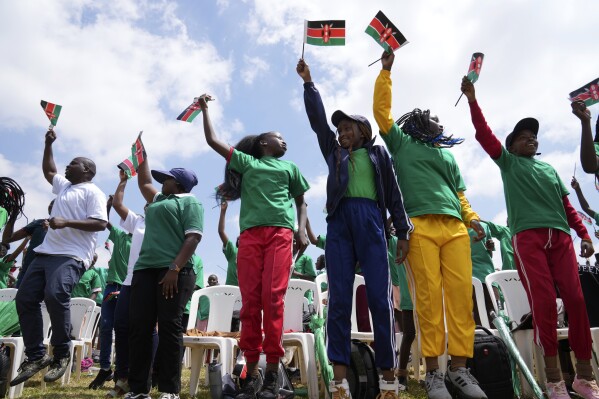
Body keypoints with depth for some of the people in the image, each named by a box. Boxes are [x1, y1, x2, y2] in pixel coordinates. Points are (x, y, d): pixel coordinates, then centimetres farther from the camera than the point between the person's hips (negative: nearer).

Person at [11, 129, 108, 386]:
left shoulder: (92, 192, -2)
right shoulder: (63, 185, 24)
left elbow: (100, 223, -14)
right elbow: (48, 171, 43)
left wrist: (66, 223, -21)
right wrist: (49, 144, 34)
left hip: (71, 256, -9)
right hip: (46, 253, 9)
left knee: (55, 295, -28)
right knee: (25, 299, 1)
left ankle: (61, 354, -12)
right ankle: (36, 356, 7)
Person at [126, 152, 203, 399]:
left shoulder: (189, 201, 3)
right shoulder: (158, 200, 29)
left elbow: (193, 237, -9)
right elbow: (144, 182, 45)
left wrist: (175, 268, -20)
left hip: (174, 271, -7)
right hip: (145, 268, 8)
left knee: (169, 327, -8)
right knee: (139, 327, 1)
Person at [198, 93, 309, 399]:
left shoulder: (290, 168, 26)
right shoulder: (246, 162, 23)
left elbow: (301, 202, 22)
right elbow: (212, 140, 22)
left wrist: (302, 230, 6)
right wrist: (204, 109, 30)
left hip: (280, 233, 0)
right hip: (250, 234, 0)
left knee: (273, 299, -10)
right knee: (250, 301, -4)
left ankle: (272, 372, -6)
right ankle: (252, 372, 1)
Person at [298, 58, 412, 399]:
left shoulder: (378, 153, 18)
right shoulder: (334, 152, 24)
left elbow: (394, 193, 13)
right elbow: (318, 119, 21)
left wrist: (403, 232, 6)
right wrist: (308, 82, 19)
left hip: (370, 220, -1)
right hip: (340, 221, 2)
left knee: (380, 297, -6)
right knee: (340, 298, -6)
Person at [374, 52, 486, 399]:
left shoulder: (447, 155, 32)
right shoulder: (402, 144, 19)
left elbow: (459, 193, 27)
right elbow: (382, 110, 11)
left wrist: (471, 216, 9)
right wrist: (386, 70, 13)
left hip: (455, 228, 4)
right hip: (420, 227, -4)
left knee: (461, 293, -5)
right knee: (428, 295, -8)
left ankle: (460, 368, 3)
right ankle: (433, 371, -1)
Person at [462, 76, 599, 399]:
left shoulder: (550, 169, 27)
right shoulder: (508, 162, 15)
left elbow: (566, 206, 22)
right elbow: (483, 134, 4)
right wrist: (472, 99, -2)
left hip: (560, 236, 4)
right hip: (527, 237, -4)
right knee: (543, 301, -11)